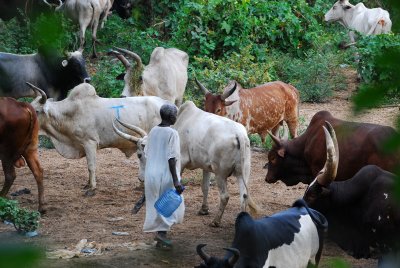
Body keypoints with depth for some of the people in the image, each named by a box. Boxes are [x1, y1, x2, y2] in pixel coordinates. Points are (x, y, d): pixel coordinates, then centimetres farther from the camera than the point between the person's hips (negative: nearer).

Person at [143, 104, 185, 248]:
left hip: (151, 175, 7)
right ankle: (162, 232, -11)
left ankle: (160, 239, 18)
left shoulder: (153, 131, 7)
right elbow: (171, 158, -18)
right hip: (166, 175, -7)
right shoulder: (172, 133, -14)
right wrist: (176, 181, -18)